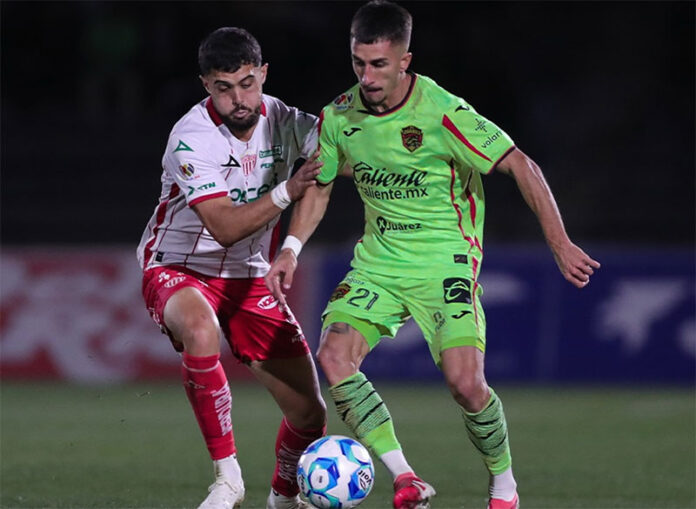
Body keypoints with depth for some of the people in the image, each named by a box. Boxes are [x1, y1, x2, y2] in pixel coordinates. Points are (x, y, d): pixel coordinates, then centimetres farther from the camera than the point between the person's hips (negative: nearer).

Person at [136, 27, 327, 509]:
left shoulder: (281, 121, -7)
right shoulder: (192, 138, -23)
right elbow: (225, 228, -29)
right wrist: (287, 191, -37)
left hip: (248, 278, 5)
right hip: (178, 270, -5)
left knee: (310, 414, 2)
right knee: (200, 330, -42)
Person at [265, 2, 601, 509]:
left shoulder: (443, 113, -18)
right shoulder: (339, 116, -2)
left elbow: (520, 166, -15)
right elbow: (319, 185, 16)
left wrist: (560, 245, -18)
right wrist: (291, 249, 3)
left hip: (445, 261, -5)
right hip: (378, 261, 5)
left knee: (464, 380, -20)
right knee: (334, 354, -19)